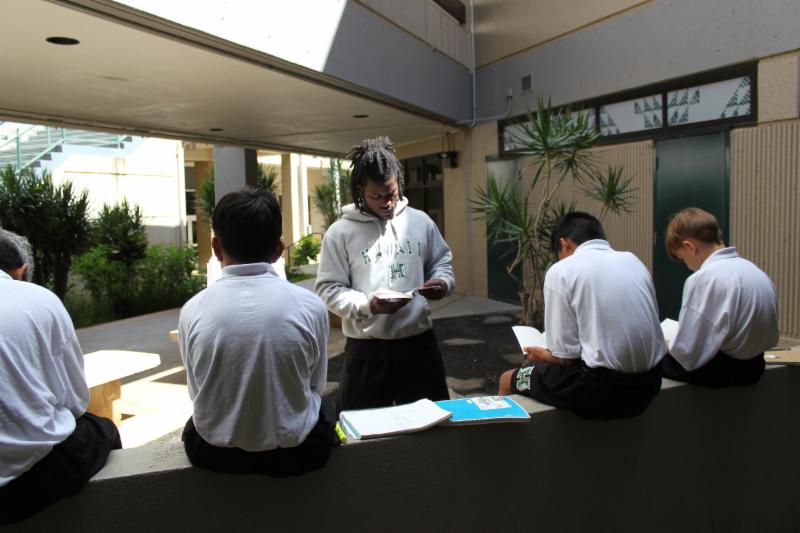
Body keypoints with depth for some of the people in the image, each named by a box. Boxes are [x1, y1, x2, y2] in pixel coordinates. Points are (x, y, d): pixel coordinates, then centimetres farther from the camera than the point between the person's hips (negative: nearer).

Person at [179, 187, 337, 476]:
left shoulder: (193, 310, -13)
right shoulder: (310, 306, -15)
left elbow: (196, 391, 0)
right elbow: (316, 387, -2)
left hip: (215, 453, 1)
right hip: (295, 451, -1)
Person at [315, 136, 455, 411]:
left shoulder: (420, 222, 4)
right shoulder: (340, 231, -5)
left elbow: (442, 263, 14)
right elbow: (329, 290, -6)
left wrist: (443, 282, -9)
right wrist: (369, 305, -21)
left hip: (419, 341, 3)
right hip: (366, 349, -2)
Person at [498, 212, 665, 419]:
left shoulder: (561, 271, -7)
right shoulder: (633, 260, 10)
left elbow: (567, 356, -10)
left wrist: (545, 356, 14)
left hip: (603, 388, -7)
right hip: (648, 385, 7)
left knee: (508, 380, 17)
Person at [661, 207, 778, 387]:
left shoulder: (703, 278, -20)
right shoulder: (754, 270, 5)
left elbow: (687, 354, -23)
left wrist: (665, 345, -2)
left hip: (719, 371, -8)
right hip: (752, 366, 8)